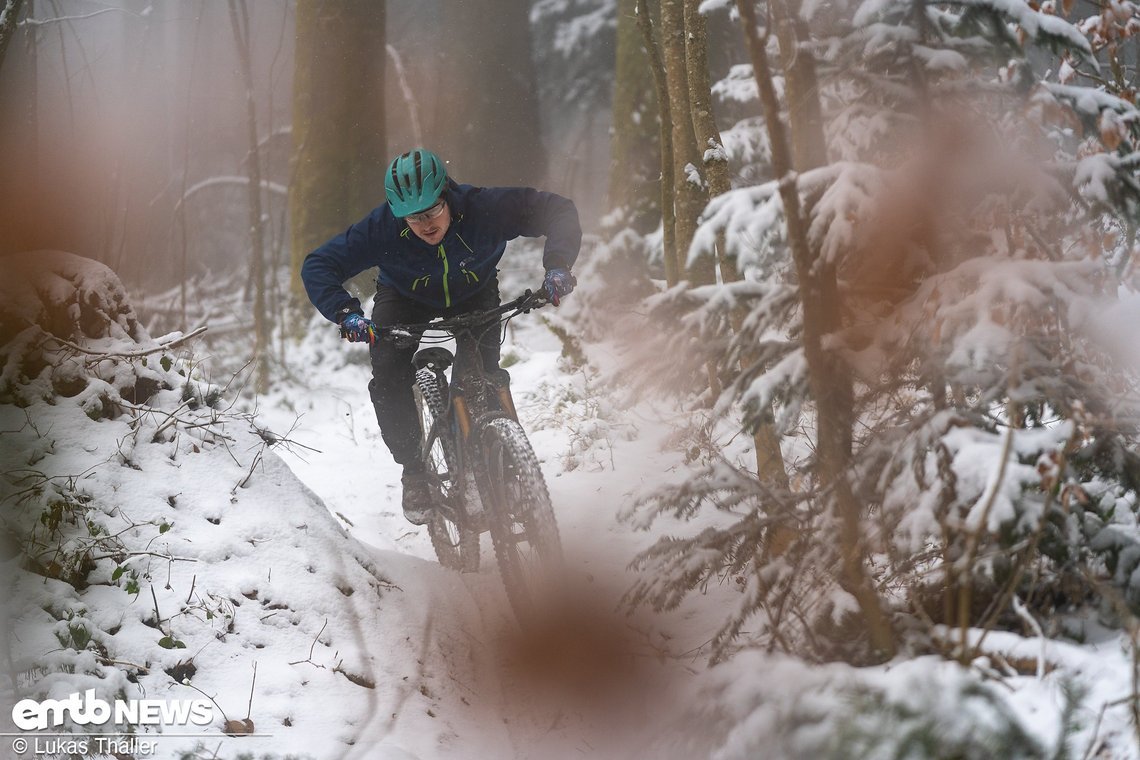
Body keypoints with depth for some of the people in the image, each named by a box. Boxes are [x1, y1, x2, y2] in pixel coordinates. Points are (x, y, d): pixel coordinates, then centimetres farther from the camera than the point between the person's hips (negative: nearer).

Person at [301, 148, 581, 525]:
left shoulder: (484, 208, -36)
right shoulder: (382, 227, -34)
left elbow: (558, 210, -30)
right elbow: (318, 266, -30)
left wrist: (557, 265, -46)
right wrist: (345, 312, -47)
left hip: (474, 293, 0)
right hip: (405, 298, 0)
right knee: (389, 382, -20)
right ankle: (414, 473, -1)